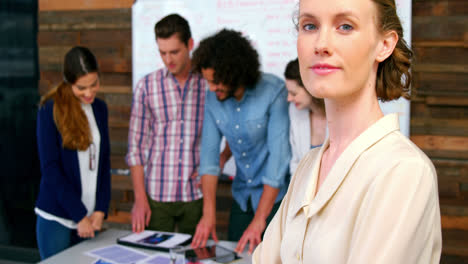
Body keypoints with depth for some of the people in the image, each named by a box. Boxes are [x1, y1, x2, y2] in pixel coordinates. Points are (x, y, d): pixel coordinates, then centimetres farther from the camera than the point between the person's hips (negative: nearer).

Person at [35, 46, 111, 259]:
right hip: (56, 218, -4)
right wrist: (80, 215, -12)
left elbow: (104, 161, 8)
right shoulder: (50, 110, -8)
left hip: (91, 217, 4)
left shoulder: (99, 108, 7)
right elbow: (50, 168, -11)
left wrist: (100, 210, -1)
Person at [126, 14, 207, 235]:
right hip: (156, 194, 0)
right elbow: (136, 146, 3)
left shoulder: (209, 84, 1)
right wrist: (140, 198, -3)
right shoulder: (146, 86, 3)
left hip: (197, 194, 0)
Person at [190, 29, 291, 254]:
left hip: (276, 196, -5)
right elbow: (209, 154, -4)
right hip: (242, 198, 5)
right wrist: (208, 214, -13)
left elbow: (279, 155, -23)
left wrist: (259, 221, -23)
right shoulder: (213, 97, -4)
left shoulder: (274, 92, -21)